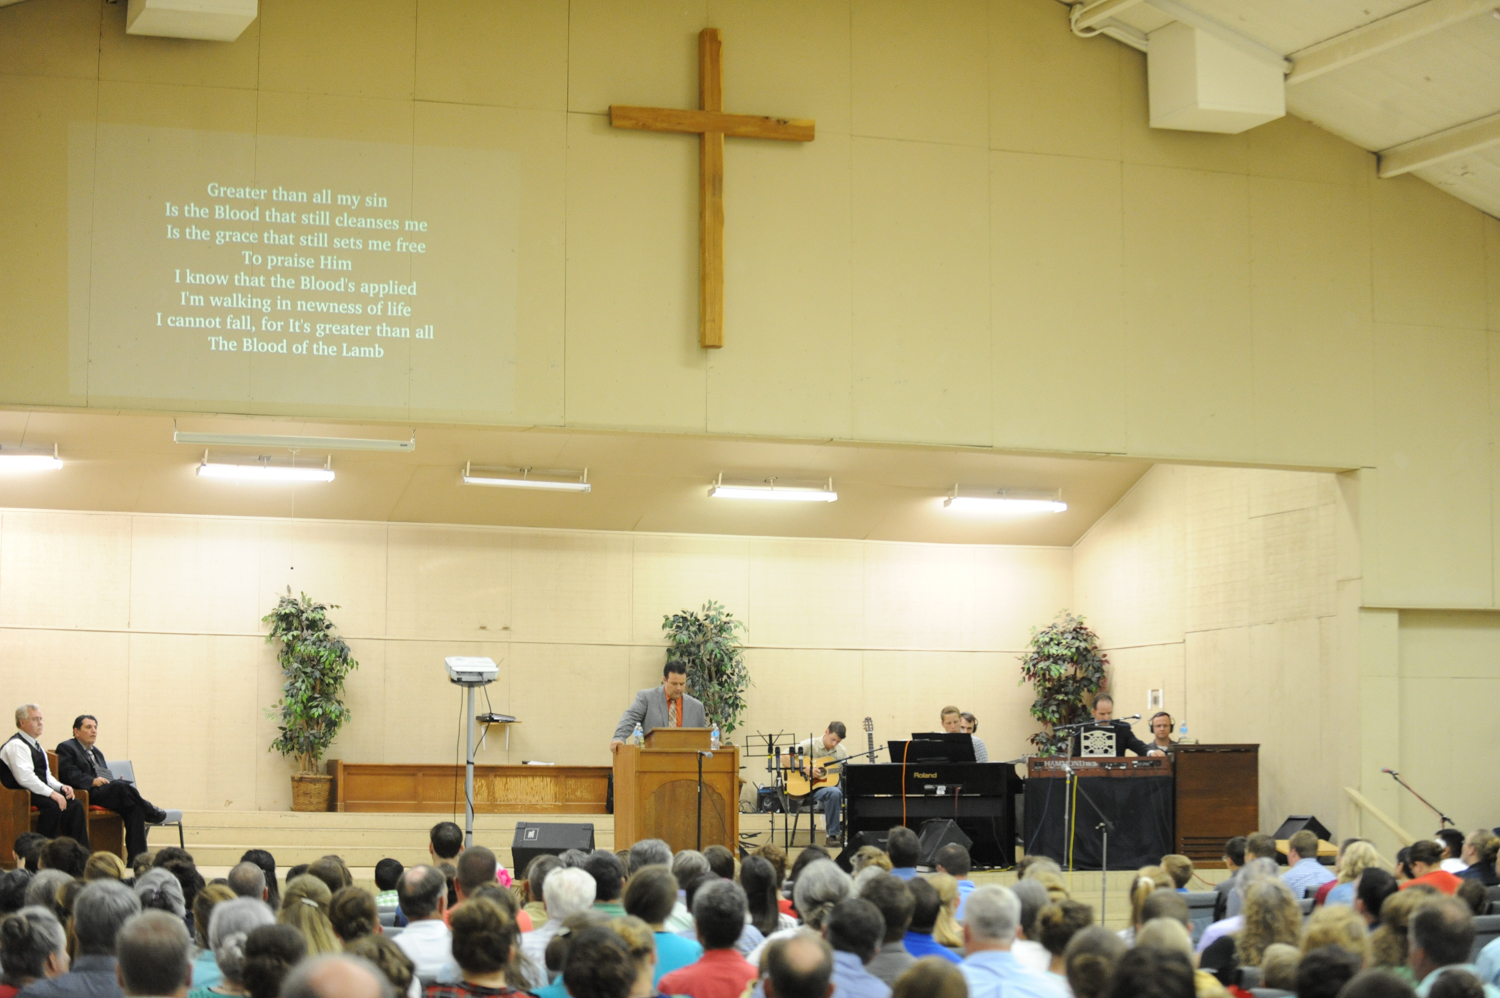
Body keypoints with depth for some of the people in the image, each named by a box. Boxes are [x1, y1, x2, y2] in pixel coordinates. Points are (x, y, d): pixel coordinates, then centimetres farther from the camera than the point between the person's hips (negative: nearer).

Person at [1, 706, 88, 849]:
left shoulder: (36, 745, 21)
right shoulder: (16, 745, -11)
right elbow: (25, 778, -22)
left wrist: (61, 787, 3)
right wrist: (51, 793, -24)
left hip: (40, 791, 9)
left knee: (75, 805, -10)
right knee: (53, 805, -33)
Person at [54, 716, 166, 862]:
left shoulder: (97, 752, 33)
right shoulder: (66, 748, 8)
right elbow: (68, 774, -8)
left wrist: (117, 780, 5)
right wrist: (92, 781, -20)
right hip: (89, 794, -8)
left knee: (134, 806, -23)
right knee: (120, 786, -34)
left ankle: (136, 857, -30)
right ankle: (151, 812, -12)